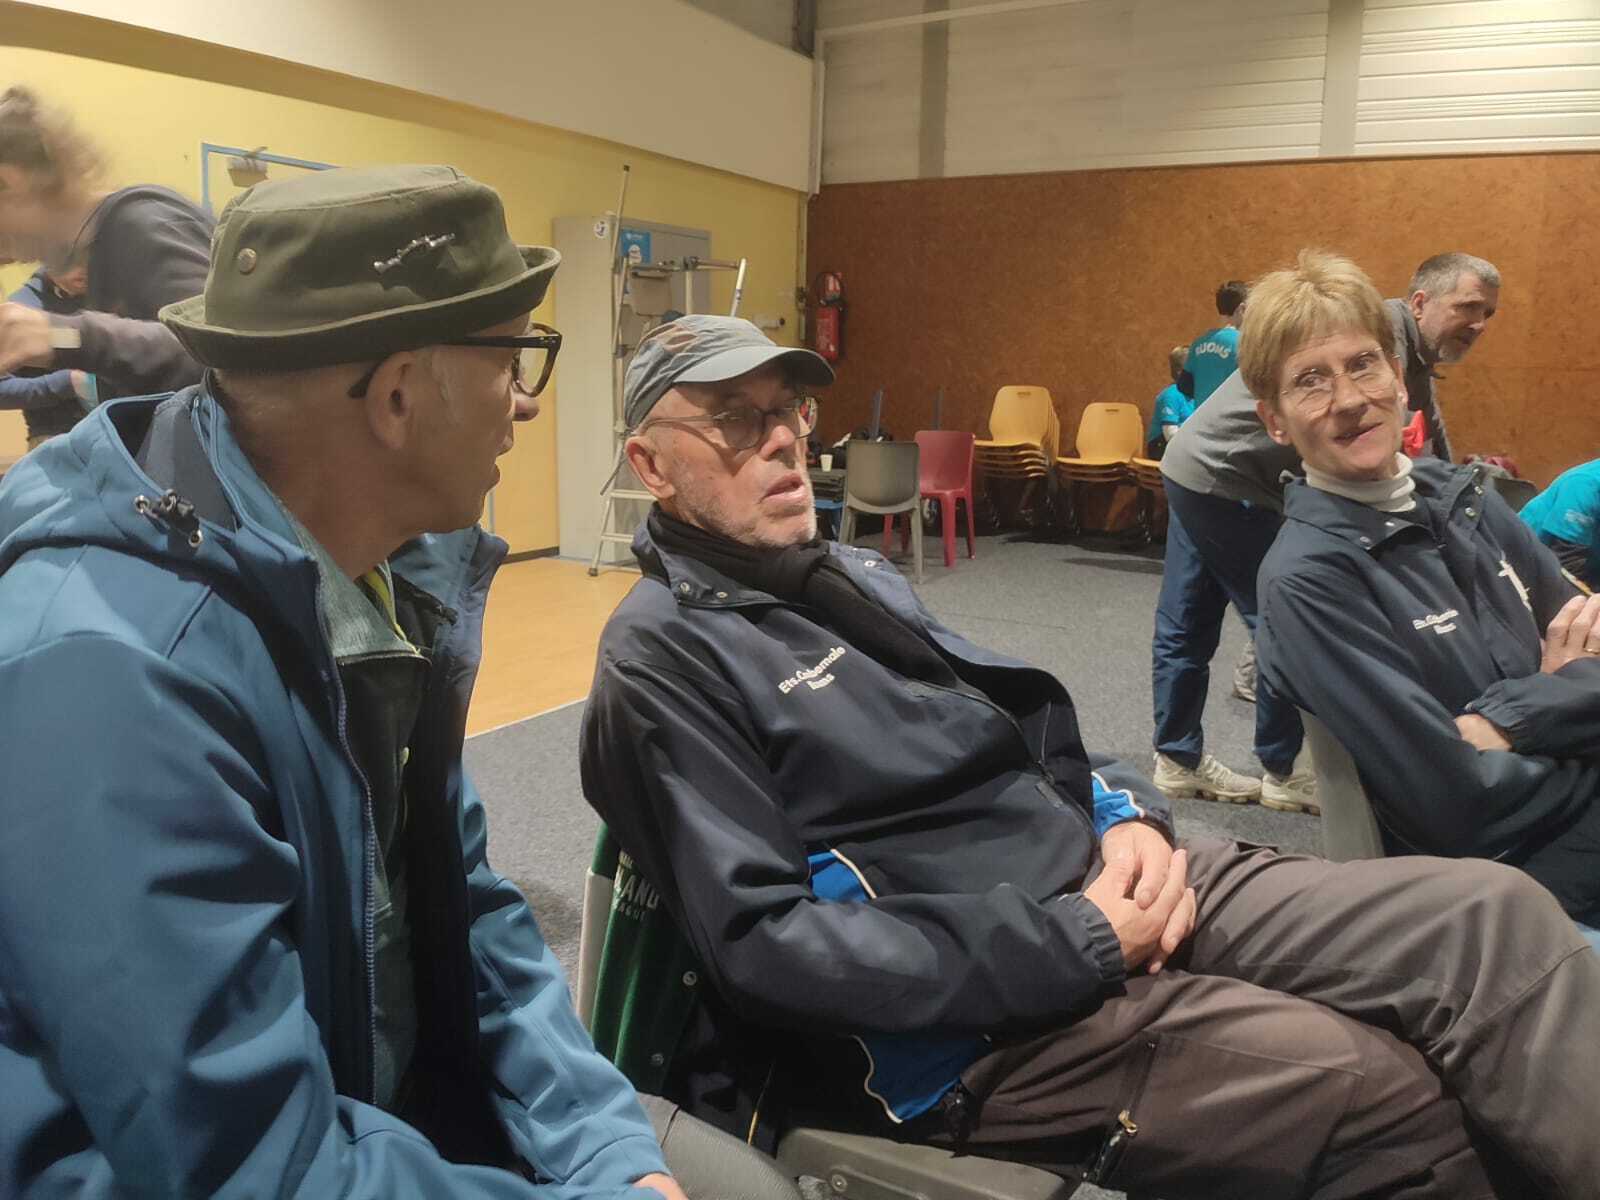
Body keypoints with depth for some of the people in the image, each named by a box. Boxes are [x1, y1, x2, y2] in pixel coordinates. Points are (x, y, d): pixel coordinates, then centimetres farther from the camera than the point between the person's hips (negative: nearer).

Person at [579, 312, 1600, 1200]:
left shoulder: (854, 576, 16)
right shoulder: (663, 658, -10)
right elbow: (761, 943, -19)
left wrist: (1122, 814, -3)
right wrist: (1078, 945, -19)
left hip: (1097, 879, 8)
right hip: (965, 1023, -7)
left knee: (1487, 914, -7)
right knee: (1379, 1091, -23)